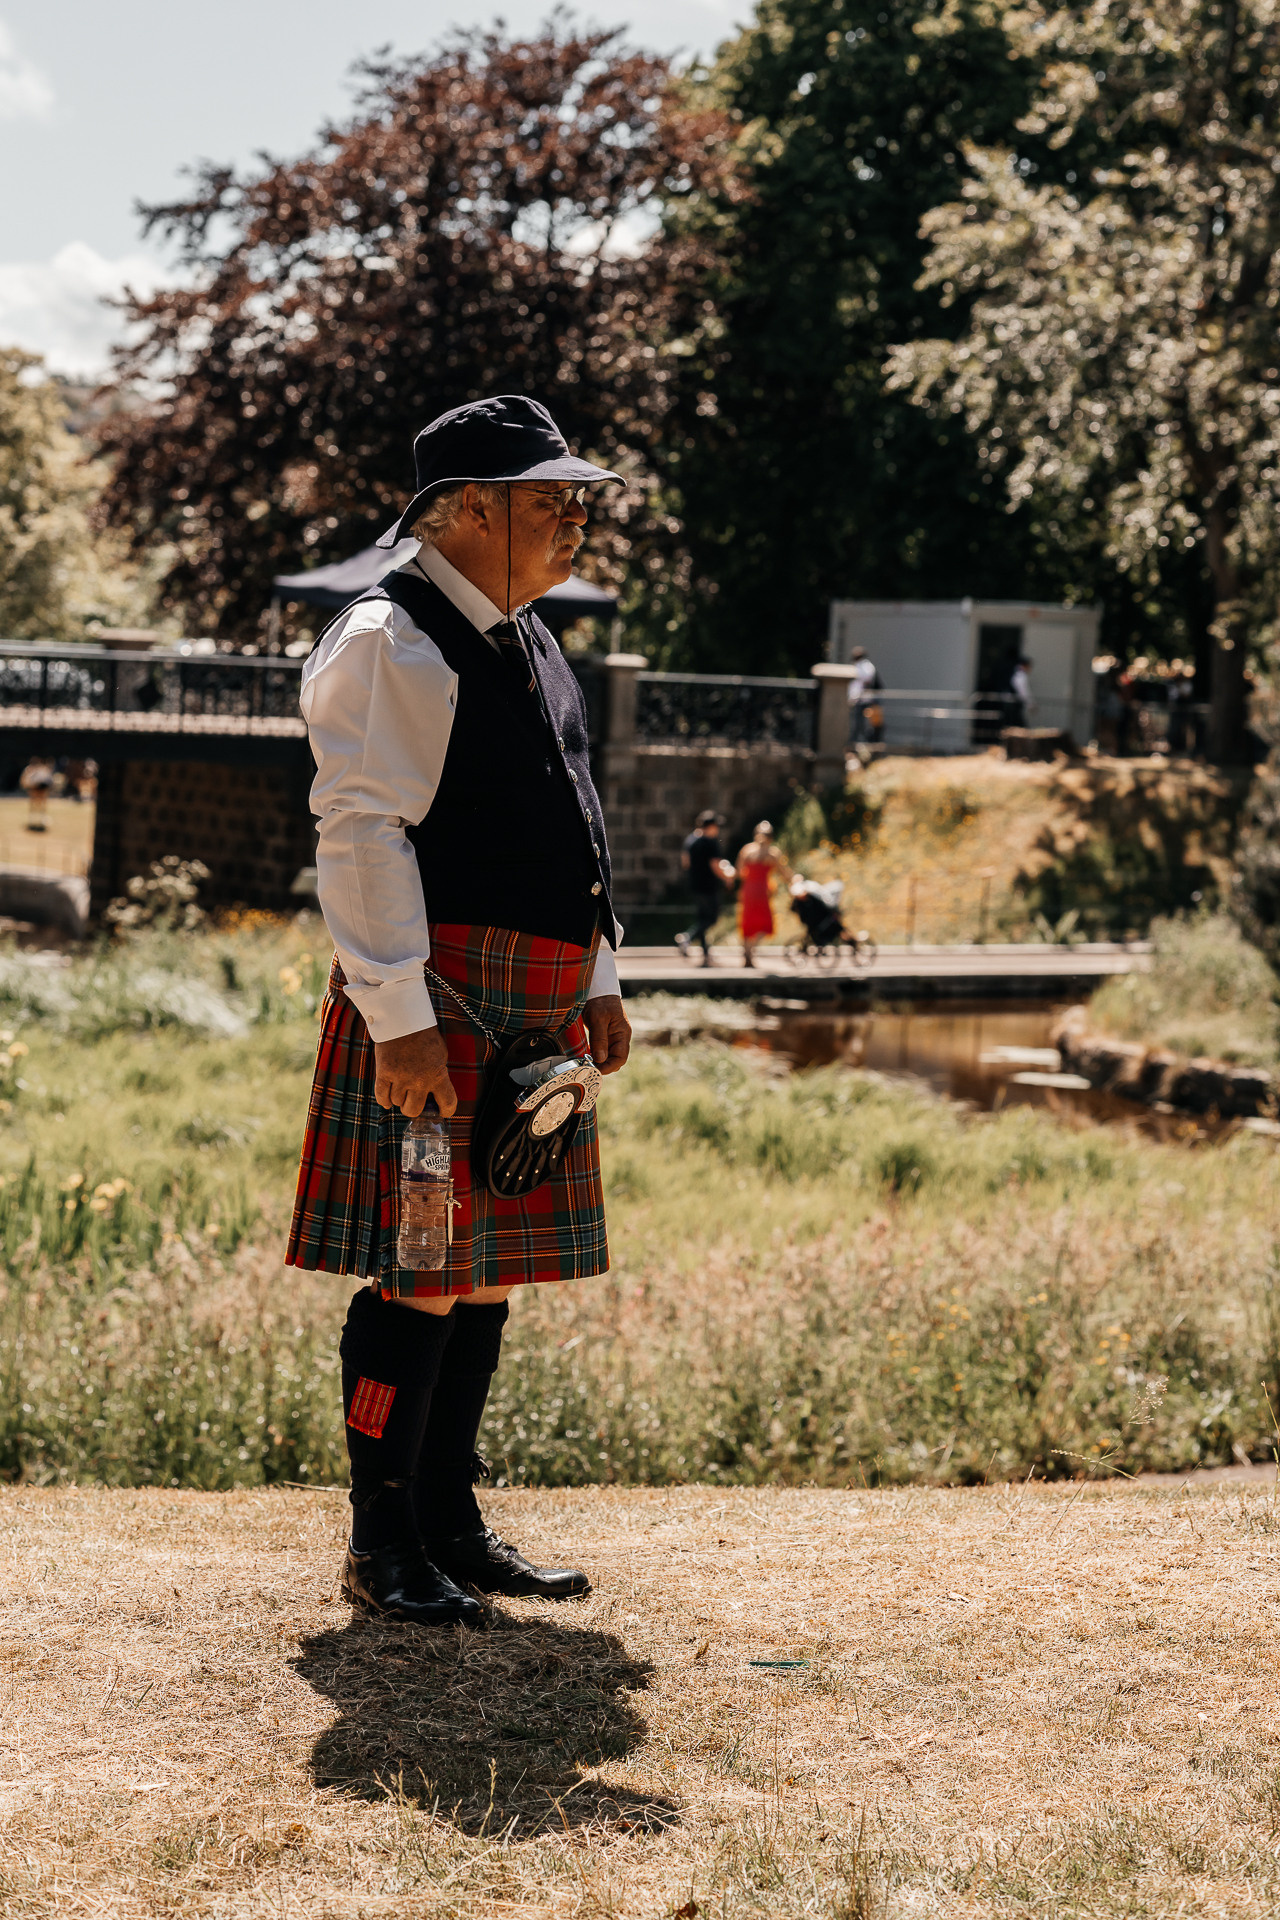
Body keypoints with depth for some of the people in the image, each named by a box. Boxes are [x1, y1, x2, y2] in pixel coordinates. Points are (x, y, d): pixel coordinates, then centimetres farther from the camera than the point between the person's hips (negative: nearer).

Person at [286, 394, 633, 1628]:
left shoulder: (526, 643, 19)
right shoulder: (392, 646, -10)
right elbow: (361, 836, -16)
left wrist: (597, 982, 19)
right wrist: (400, 1020, -21)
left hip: (528, 1011, 9)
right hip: (435, 1009, -9)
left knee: (488, 1270, 13)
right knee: (422, 1276, -5)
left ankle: (449, 1525, 23)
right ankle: (381, 1545, 6)